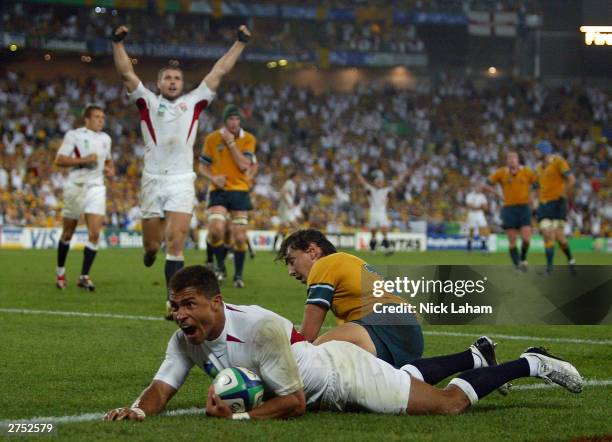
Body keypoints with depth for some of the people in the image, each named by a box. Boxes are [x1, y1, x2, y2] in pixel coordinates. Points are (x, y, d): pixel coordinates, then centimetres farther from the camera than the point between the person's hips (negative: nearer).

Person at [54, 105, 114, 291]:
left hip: (96, 188, 3)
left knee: (94, 234, -12)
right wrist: (83, 160, -19)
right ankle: (60, 271, 29)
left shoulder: (105, 139, 12)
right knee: (68, 233, 9)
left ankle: (84, 276, -7)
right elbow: (59, 160, -11)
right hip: (76, 186, -3)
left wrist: (110, 168, 8)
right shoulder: (74, 135, -5)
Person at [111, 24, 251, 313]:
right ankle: (152, 250, 46)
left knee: (175, 243, -11)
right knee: (152, 244, 7)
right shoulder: (148, 102, 10)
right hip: (153, 180, 1)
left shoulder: (193, 102, 12)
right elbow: (126, 73, 1)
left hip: (181, 182, -1)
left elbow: (218, 72, 13)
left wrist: (240, 44, 12)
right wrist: (118, 43, -10)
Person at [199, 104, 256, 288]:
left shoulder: (248, 139, 0)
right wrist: (213, 178, -11)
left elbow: (245, 166, -13)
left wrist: (231, 143, -14)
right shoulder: (212, 138, 1)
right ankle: (220, 266, 4)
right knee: (216, 230, -20)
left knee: (239, 237, 0)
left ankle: (238, 275, 17)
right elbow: (203, 166, 9)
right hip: (219, 191, 0)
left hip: (240, 191, 1)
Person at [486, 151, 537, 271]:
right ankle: (517, 266, 9)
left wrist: (531, 196, -1)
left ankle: (523, 259, 16)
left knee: (526, 238, -11)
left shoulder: (527, 172, 0)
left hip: (524, 208, 0)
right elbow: (488, 185, 9)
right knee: (512, 241, -1)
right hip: (509, 208, 0)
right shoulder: (501, 173, 1)